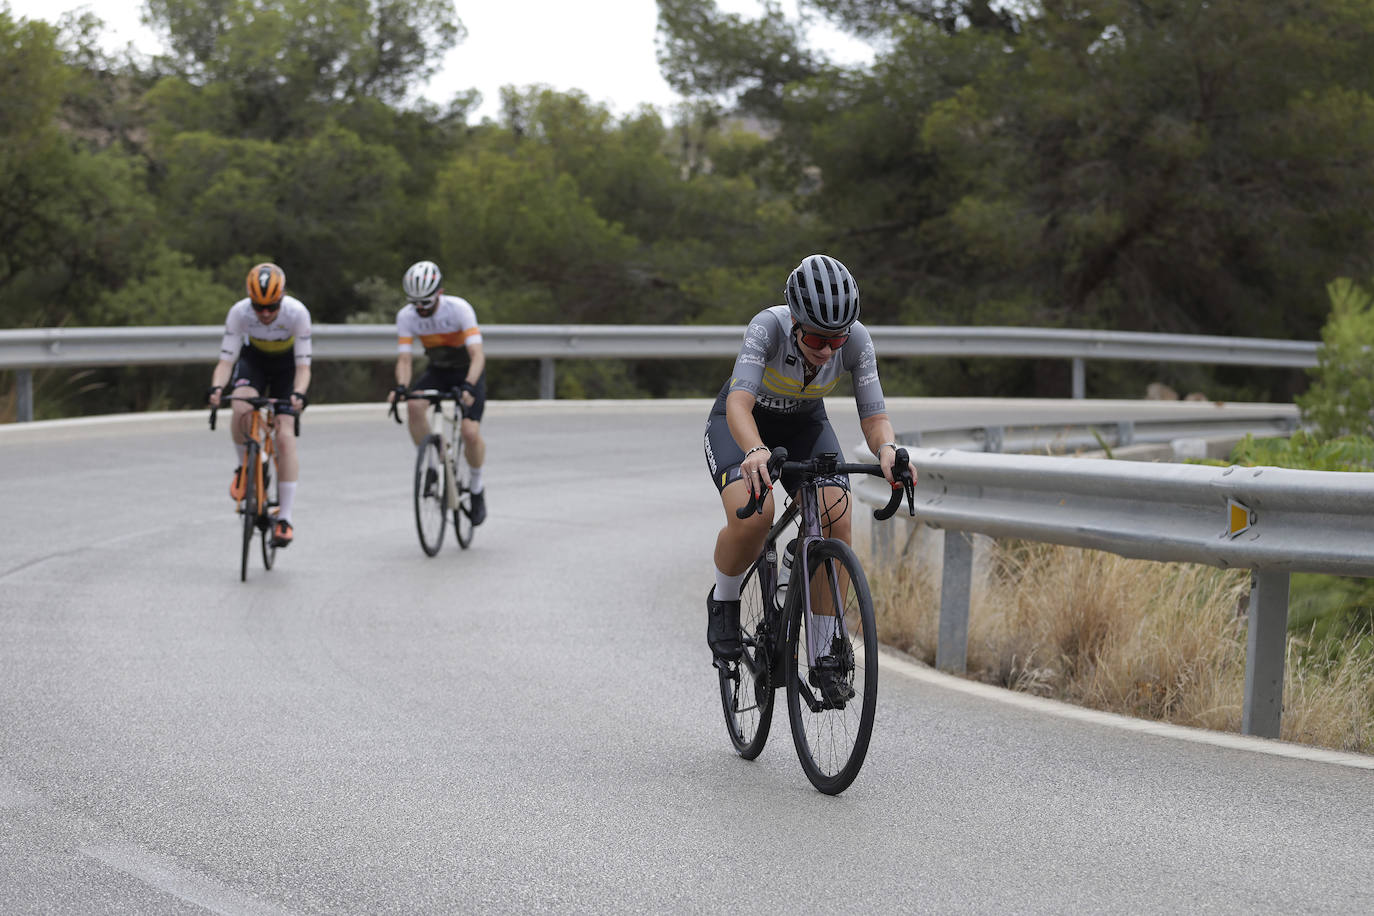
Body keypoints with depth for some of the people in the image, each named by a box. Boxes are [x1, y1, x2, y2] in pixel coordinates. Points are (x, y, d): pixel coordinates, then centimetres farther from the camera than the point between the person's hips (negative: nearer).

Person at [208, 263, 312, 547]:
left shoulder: (297, 313, -32)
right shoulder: (239, 312, -29)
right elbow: (226, 360, -26)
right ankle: (245, 467, -3)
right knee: (241, 409, -32)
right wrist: (216, 388, -45)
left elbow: (303, 365, -29)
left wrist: (298, 393, -48)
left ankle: (284, 518, -12)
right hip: (253, 361, 1)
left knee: (285, 436, -15)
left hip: (286, 367, -1)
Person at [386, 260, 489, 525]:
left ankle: (477, 488, 6)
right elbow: (404, 358, -19)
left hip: (468, 371, -3)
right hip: (437, 371, 3)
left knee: (470, 432, -21)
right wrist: (401, 386, -40)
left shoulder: (459, 309, -28)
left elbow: (477, 355, -33)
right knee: (413, 406, -29)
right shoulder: (406, 316, -17)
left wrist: (468, 386, -49)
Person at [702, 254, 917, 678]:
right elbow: (740, 402, -46)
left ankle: (825, 652, -8)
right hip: (743, 423, -3)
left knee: (836, 522, -21)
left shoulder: (856, 340, -26)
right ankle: (723, 601, 0)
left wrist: (887, 450, -49)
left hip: (804, 424, 3)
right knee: (752, 516, -31)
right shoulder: (768, 326, -36)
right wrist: (755, 451, -67)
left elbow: (873, 415, -25)